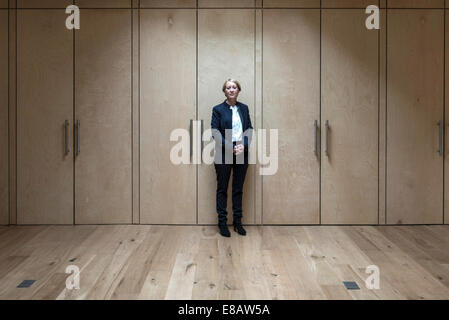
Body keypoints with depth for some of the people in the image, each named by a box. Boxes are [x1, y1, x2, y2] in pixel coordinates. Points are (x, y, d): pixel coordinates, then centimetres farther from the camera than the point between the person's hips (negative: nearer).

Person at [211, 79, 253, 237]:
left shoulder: (244, 108, 10)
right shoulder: (218, 109, -1)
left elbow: (249, 129, 8)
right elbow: (215, 131, -7)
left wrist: (244, 145, -10)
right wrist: (230, 147, -16)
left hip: (241, 153, 3)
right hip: (223, 154, -3)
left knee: (238, 189, 10)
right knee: (222, 189, 4)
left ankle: (237, 222, 19)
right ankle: (222, 222, 14)